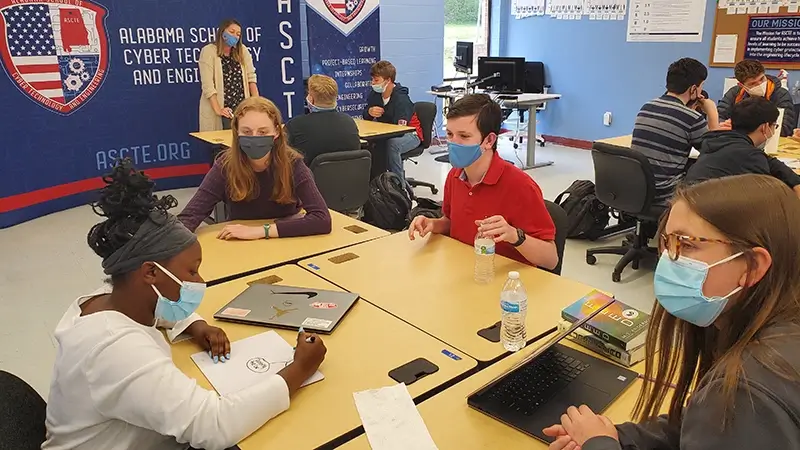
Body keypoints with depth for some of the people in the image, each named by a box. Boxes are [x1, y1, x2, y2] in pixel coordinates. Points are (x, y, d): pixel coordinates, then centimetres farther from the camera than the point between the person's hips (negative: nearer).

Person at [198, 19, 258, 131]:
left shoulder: (242, 50, 7)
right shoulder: (208, 51, -5)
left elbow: (251, 77, 4)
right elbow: (207, 84, -13)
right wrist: (217, 110, -22)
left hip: (243, 108, 3)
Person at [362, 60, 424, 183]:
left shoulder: (401, 98, -24)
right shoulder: (374, 94, -2)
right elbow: (365, 117, 7)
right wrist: (370, 112, -17)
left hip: (410, 133, -7)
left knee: (392, 143, -38)